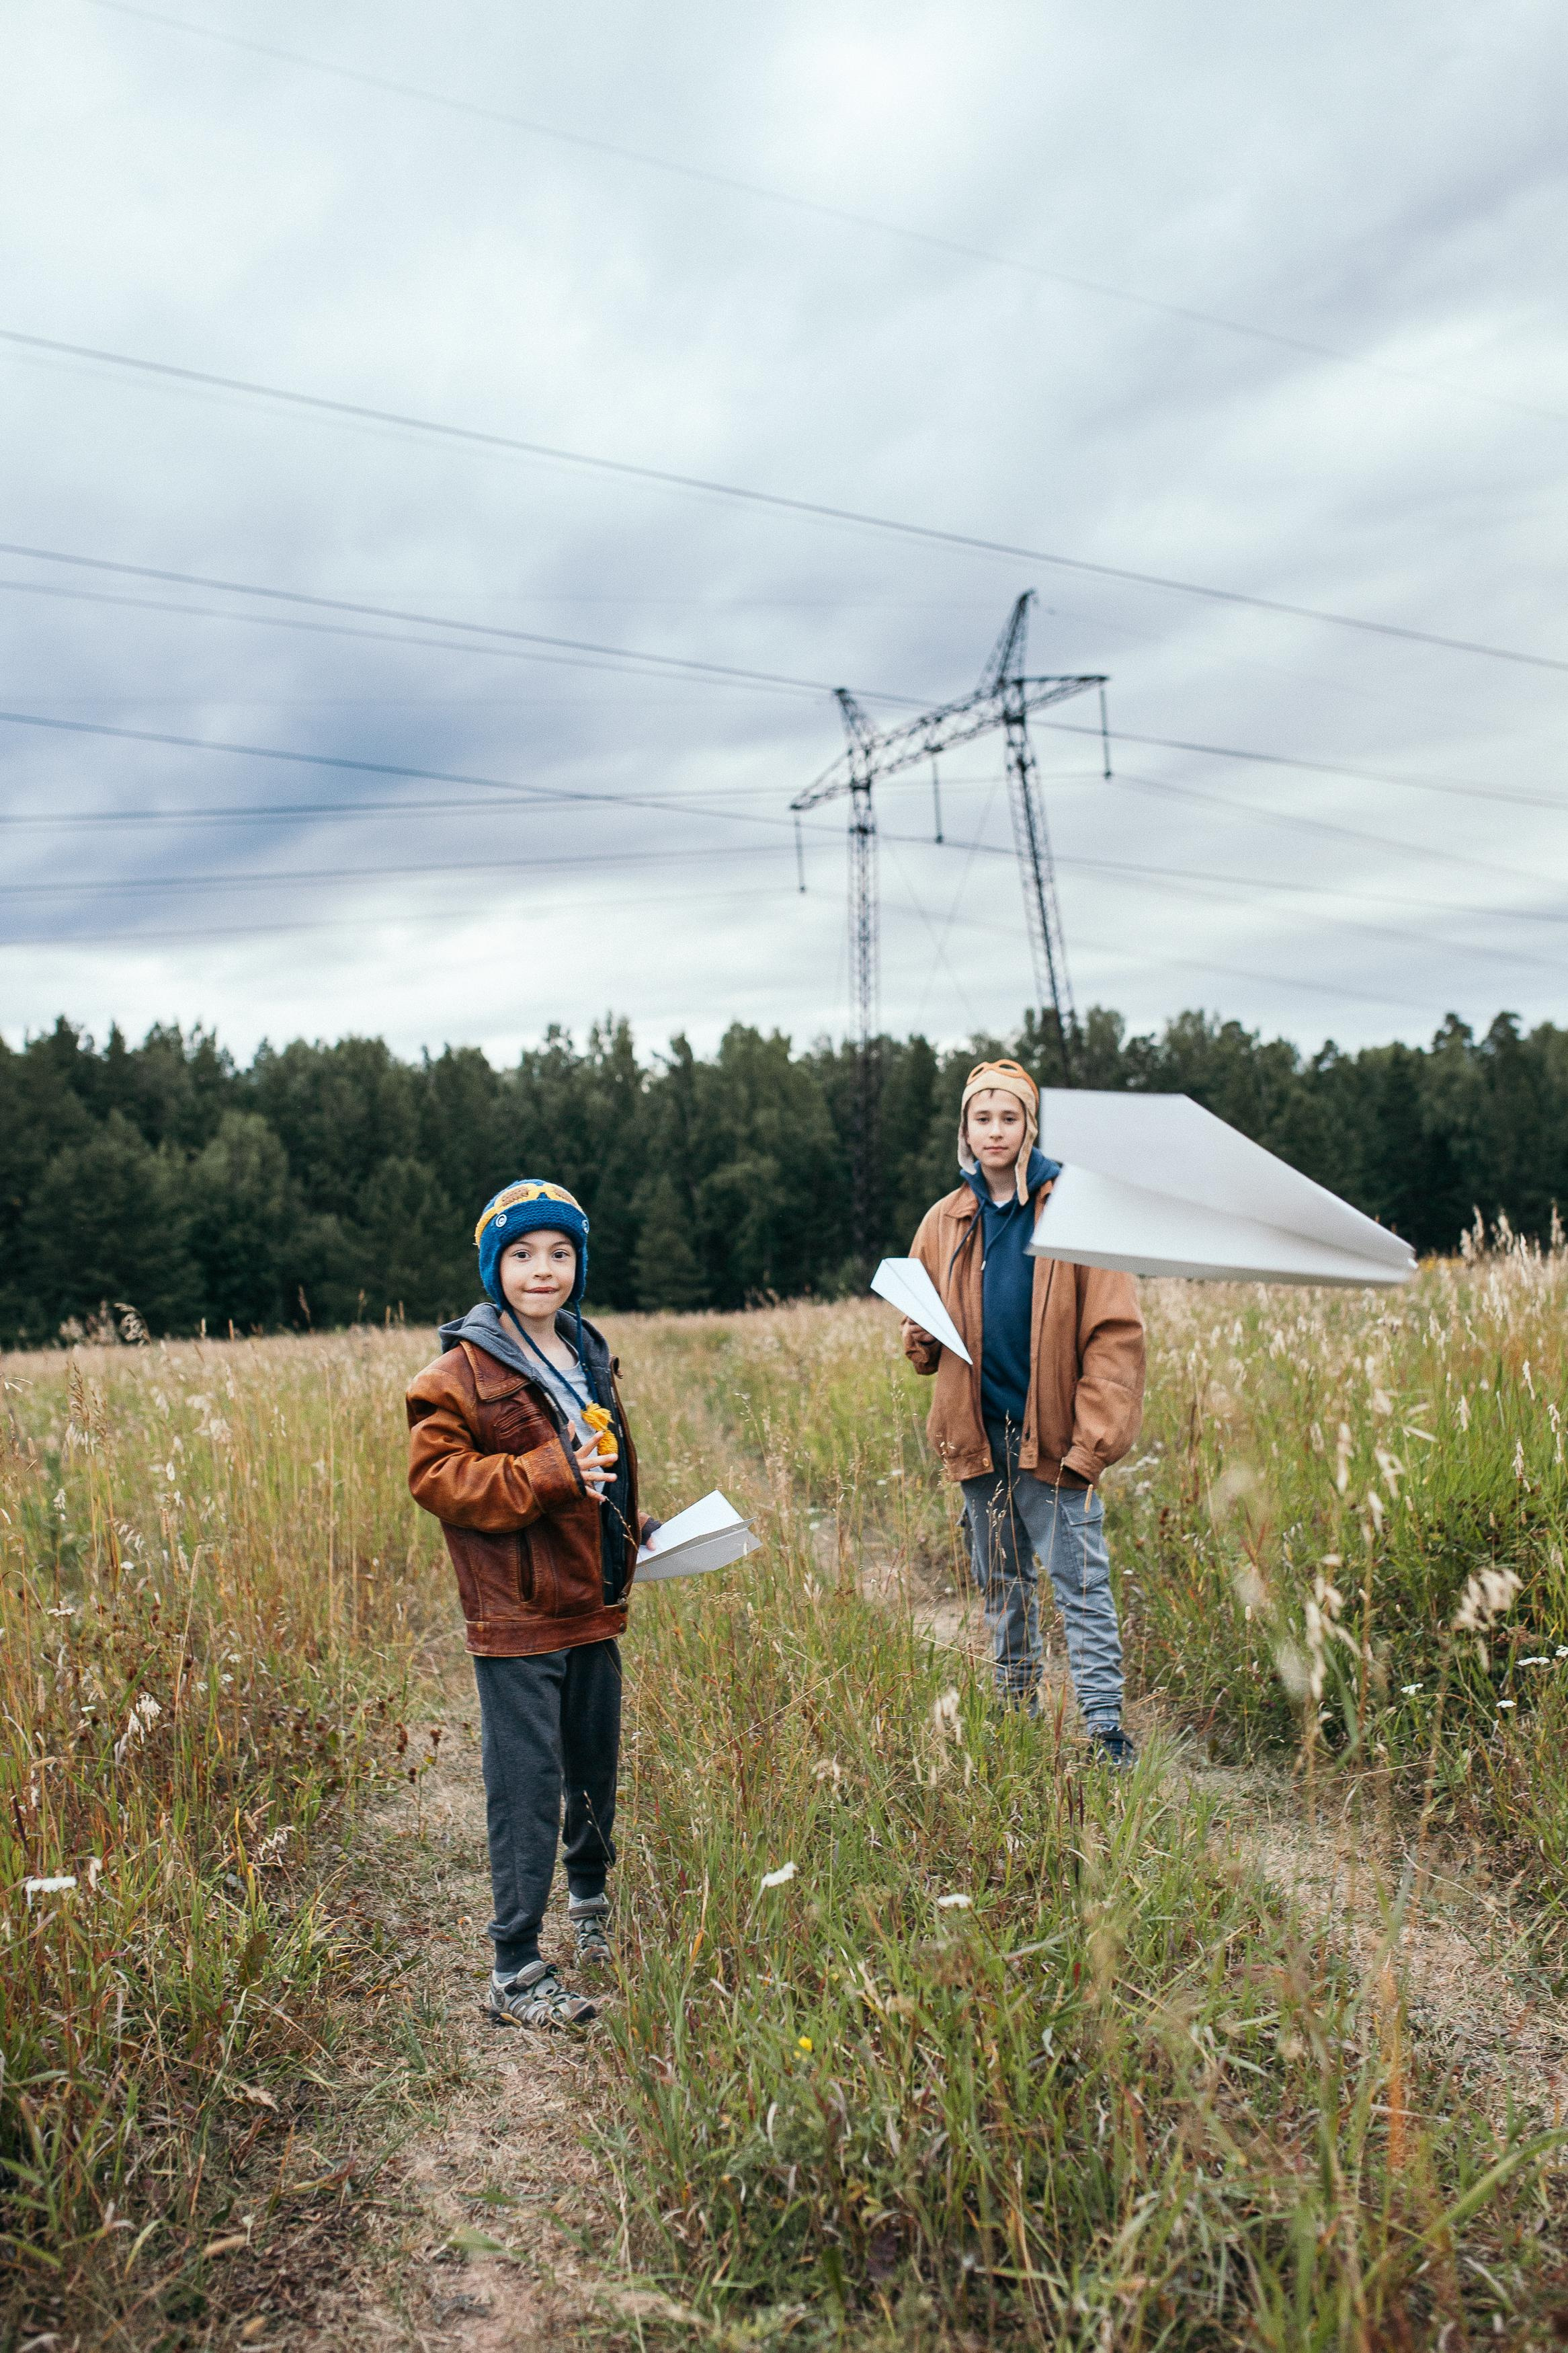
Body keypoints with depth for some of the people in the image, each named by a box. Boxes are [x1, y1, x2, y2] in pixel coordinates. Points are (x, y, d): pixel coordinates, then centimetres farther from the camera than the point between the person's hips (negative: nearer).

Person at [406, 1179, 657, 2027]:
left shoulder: (588, 1355, 12)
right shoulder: (464, 1371, -11)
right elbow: (436, 1474, -18)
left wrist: (634, 1524, 14)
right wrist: (548, 1476, -25)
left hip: (593, 1608, 7)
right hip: (518, 1618, -7)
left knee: (597, 1767, 20)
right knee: (526, 1791, -3)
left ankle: (591, 1901, 43)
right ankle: (515, 1973, 9)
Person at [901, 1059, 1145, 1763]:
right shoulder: (945, 1223, 8)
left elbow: (1114, 1332, -7)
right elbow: (929, 1334, 20)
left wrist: (1093, 1439, -15)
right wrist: (921, 1341, -5)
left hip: (1053, 1436, -4)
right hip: (978, 1434, 5)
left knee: (1081, 1583, -5)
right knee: (1001, 1585, 15)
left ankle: (1105, 1728, 3)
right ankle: (1015, 1718, 28)